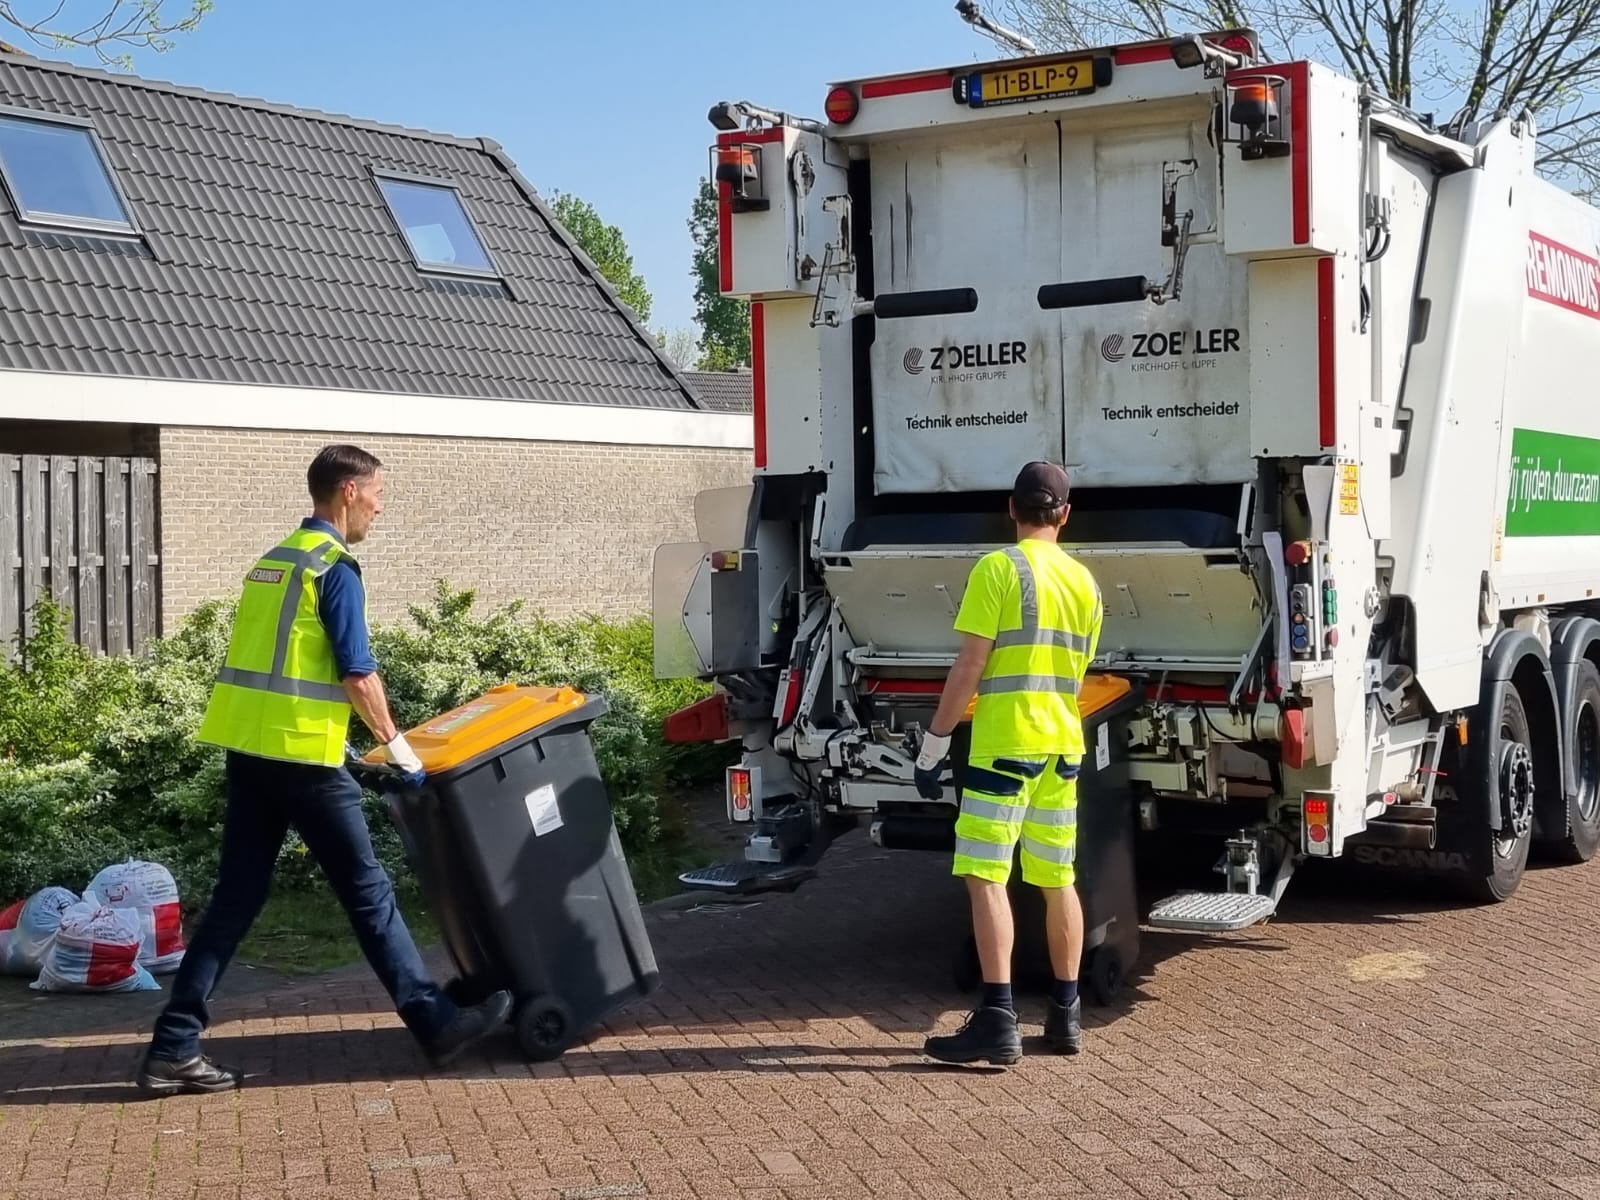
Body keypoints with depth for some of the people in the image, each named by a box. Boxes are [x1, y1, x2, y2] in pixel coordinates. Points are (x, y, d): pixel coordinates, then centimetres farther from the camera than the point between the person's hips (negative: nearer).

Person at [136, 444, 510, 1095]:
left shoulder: (272, 561, 18)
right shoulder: (334, 568, -10)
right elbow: (358, 675, -13)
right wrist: (396, 746, -2)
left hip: (246, 744, 8)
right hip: (299, 752, -8)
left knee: (236, 895, 9)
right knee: (367, 890, 1)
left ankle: (174, 1047, 8)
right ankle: (435, 1022, 10)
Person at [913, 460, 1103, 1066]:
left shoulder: (998, 569, -9)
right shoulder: (1084, 581, 11)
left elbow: (969, 667, -13)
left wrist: (933, 744, -8)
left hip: (1004, 744, -7)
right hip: (1062, 745, 7)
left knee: (985, 877, -6)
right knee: (1058, 880, 13)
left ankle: (998, 1022, -11)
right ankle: (1065, 1015, 21)